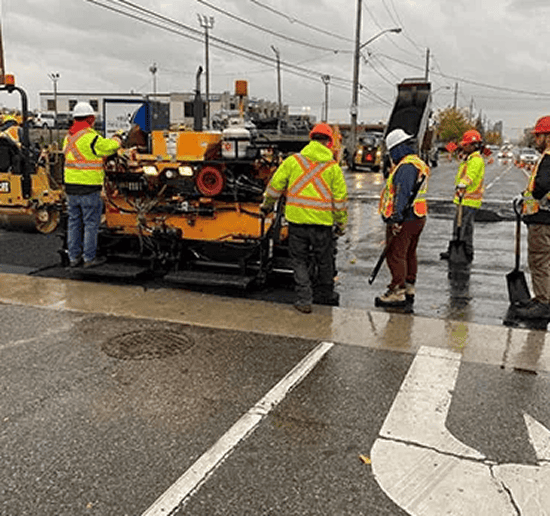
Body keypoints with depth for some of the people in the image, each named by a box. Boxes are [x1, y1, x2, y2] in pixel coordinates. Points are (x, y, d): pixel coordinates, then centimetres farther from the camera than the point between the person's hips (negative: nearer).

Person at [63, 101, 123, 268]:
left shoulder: (68, 137, 10)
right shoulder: (91, 137, -15)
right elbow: (109, 147, -7)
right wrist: (117, 138, 13)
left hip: (71, 186, 7)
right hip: (89, 188, -7)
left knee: (74, 222, 13)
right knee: (91, 223, 2)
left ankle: (74, 257, 18)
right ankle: (89, 258, 7)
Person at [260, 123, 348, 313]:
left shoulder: (293, 161, 0)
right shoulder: (333, 167, -1)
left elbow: (275, 186, 4)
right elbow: (340, 198, 1)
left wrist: (267, 205, 20)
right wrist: (341, 223, 10)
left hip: (297, 219, 0)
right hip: (322, 221, 0)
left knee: (300, 261, 10)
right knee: (324, 261, 17)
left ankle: (304, 299, 7)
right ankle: (324, 294, 32)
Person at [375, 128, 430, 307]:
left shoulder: (406, 166, -17)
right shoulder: (419, 164, 17)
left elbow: (402, 194, -24)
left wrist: (395, 219, -25)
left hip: (404, 219, -10)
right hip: (418, 217, 10)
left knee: (396, 255, -6)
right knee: (409, 254, 16)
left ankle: (397, 293, -3)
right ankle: (408, 290, 25)